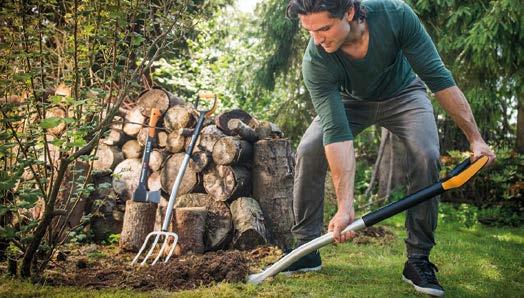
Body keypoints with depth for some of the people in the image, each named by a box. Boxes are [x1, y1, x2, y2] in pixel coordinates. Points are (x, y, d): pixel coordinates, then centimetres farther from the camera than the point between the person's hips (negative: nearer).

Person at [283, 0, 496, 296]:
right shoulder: (315, 62, -35)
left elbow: (439, 78, -28)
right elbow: (337, 133, -38)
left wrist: (475, 138, -26)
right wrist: (345, 207, -43)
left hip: (403, 93, 0)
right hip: (351, 101, 1)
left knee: (426, 156, -25)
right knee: (308, 152, -20)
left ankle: (419, 259, -11)